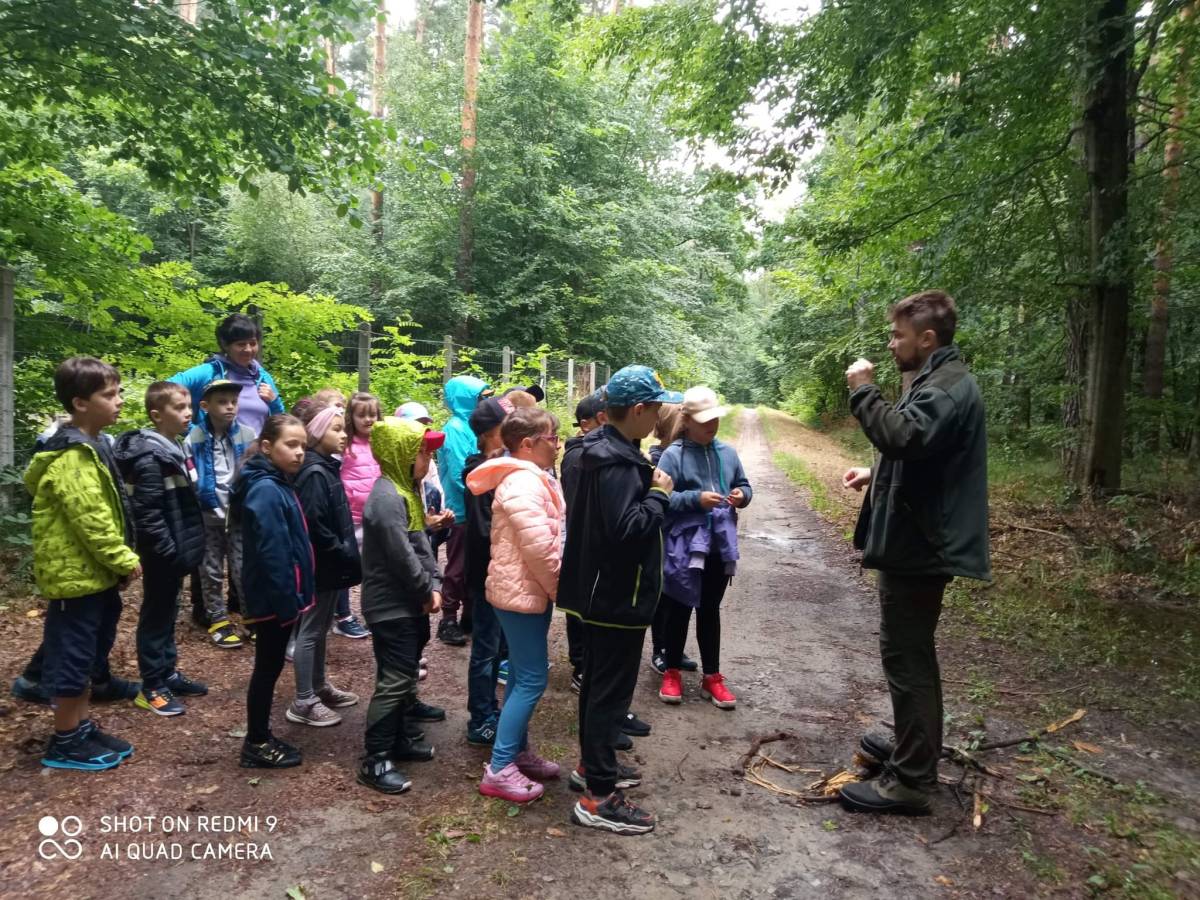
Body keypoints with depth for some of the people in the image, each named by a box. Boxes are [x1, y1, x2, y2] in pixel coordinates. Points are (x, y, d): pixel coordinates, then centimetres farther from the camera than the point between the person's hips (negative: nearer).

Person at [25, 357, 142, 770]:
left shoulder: (90, 447, 11)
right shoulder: (71, 457, -21)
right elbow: (91, 519, -24)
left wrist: (119, 560, 13)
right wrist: (125, 560, -15)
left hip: (95, 572, 10)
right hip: (76, 573, -10)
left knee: (88, 654, 18)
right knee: (73, 656, 2)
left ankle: (82, 728, 31)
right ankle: (65, 743, 16)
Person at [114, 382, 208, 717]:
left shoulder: (173, 448, 10)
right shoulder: (151, 458, -21)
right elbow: (147, 514, -25)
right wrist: (169, 550, -21)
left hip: (175, 551, 9)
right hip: (163, 554, -9)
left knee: (168, 613, 18)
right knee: (156, 616, 3)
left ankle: (167, 673, 31)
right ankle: (152, 687, 14)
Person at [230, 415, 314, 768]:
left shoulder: (278, 484, 11)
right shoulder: (266, 490, -21)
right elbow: (272, 554, -24)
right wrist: (288, 601, -21)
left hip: (280, 596, 10)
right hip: (274, 599, -10)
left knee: (270, 667, 17)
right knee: (268, 668, 4)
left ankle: (261, 738, 30)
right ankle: (257, 745, 18)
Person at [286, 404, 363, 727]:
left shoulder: (325, 467, 10)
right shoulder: (314, 473, -20)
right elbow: (315, 528, -25)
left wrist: (347, 557, 11)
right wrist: (347, 559, -17)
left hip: (330, 564, 10)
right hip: (322, 565, -10)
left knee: (320, 628, 19)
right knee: (311, 630, 1)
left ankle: (319, 686, 33)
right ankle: (303, 702, 12)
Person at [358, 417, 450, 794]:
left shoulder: (405, 490, 11)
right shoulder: (386, 497, -22)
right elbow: (402, 557, -24)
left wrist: (434, 585, 0)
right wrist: (428, 591, -11)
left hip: (409, 603, 10)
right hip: (391, 606, -10)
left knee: (406, 674, 19)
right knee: (393, 681, -5)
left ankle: (404, 738, 32)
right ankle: (374, 761, 5)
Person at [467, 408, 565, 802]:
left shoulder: (529, 478, 13)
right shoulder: (523, 484, -22)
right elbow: (540, 549, -25)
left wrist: (553, 588, 12)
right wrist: (561, 589, -12)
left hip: (529, 590, 10)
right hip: (522, 592, -10)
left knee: (523, 676, 17)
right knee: (532, 679, -5)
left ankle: (518, 751, 29)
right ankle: (499, 769, 3)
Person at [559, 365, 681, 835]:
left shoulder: (606, 450, 7)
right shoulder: (617, 462, -25)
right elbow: (627, 529, -31)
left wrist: (647, 480, 3)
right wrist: (659, 494, -18)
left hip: (602, 592, 11)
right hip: (619, 597, -11)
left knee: (598, 683, 21)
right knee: (611, 691, 0)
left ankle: (593, 765, 38)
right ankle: (598, 796, 11)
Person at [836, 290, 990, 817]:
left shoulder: (947, 386, -17)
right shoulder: (939, 382, 17)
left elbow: (905, 436, -34)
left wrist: (863, 391, -21)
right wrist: (877, 475, 13)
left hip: (918, 546, -11)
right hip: (918, 540, 11)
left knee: (906, 656, -5)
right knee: (910, 653, 20)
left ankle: (910, 781, 5)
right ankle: (914, 748, 34)